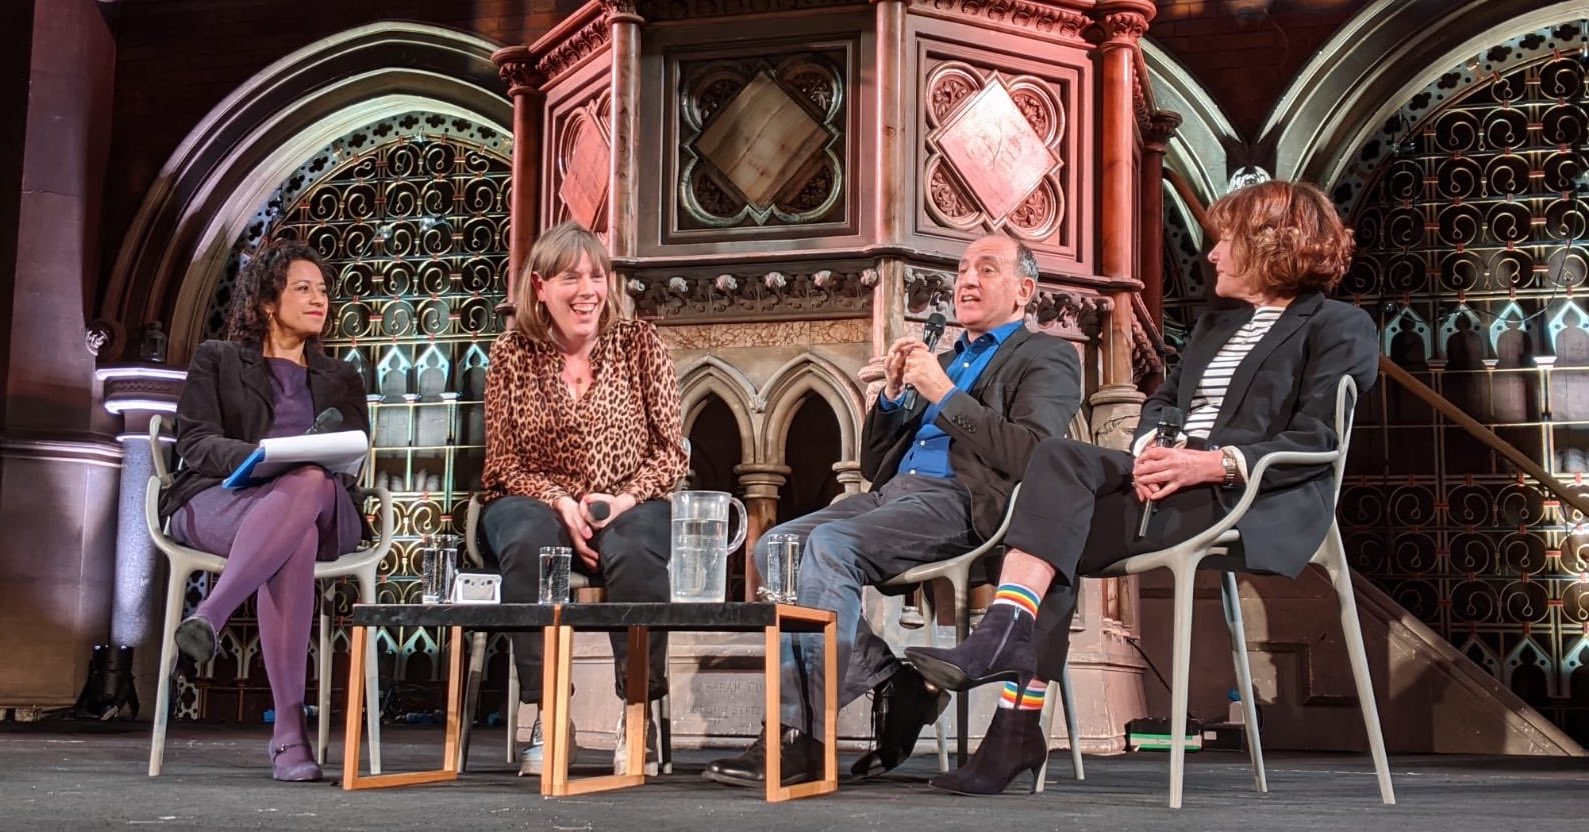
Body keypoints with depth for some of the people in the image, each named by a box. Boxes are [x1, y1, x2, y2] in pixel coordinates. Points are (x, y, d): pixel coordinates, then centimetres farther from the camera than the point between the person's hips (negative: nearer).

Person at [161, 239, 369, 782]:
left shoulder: (342, 379, 29)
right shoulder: (217, 360, 20)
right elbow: (195, 442, 5)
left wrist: (318, 466, -13)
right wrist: (256, 456, -18)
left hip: (323, 508, 2)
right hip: (221, 500, -2)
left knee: (309, 485, -41)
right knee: (294, 542, -42)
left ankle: (208, 618, -51)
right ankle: (289, 729, -49)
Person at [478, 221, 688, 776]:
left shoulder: (640, 344, 5)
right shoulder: (512, 354, 4)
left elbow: (671, 452, 3)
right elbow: (504, 460, 2)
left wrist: (622, 499, -15)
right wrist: (560, 502, -16)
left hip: (629, 505, 0)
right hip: (538, 501, 0)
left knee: (634, 552, -36)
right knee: (529, 542, -36)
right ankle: (547, 717, -31)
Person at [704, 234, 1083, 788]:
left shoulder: (1048, 358, 10)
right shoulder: (940, 360, 31)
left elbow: (1031, 454, -10)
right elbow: (873, 465, 27)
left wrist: (944, 395, -7)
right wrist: (893, 394, 10)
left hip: (956, 502, -8)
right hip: (890, 494, 8)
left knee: (829, 545, -31)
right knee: (775, 548, -15)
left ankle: (801, 740, -29)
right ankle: (895, 677, -8)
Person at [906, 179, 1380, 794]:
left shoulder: (1341, 328, 5)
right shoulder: (1213, 327, 31)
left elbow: (1317, 440, -8)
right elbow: (1162, 401, 19)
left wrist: (1215, 463, -22)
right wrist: (1152, 448, -5)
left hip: (1253, 495, -7)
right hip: (1171, 479, 7)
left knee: (1059, 523, -25)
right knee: (1061, 458, -24)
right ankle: (1006, 634, -33)